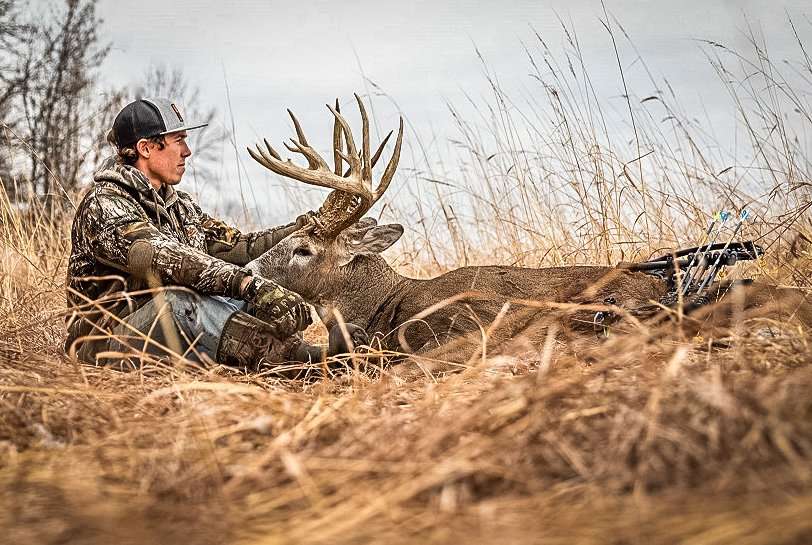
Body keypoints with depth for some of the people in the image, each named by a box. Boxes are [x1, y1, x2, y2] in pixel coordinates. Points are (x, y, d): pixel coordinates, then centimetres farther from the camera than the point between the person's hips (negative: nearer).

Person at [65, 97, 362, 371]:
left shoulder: (179, 204, 18)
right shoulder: (103, 204, -13)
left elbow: (234, 245, 16)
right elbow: (167, 258, -29)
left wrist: (301, 228, 5)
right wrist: (247, 283, -38)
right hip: (108, 339, -8)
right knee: (179, 302, -37)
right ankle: (307, 358, -55)